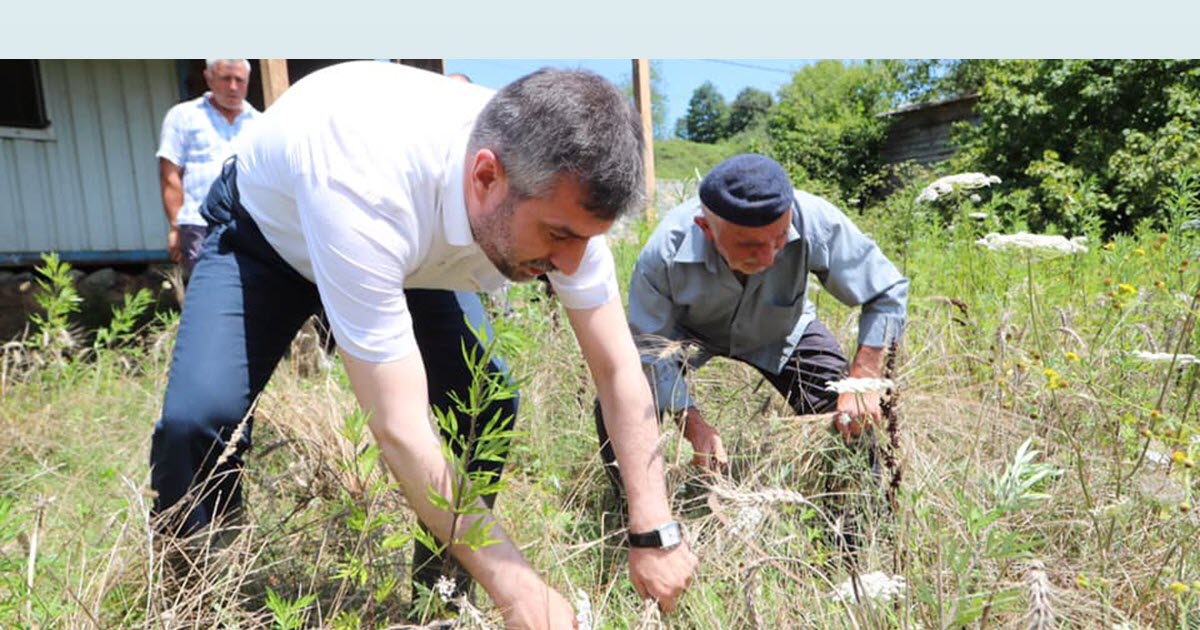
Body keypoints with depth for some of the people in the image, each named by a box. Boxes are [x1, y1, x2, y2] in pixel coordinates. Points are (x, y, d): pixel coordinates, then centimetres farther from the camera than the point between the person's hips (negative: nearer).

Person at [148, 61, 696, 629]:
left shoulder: (559, 190, -30)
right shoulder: (365, 191, -46)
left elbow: (618, 370, -21)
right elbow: (399, 432, -43)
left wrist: (655, 533, -24)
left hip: (410, 246, 4)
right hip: (267, 232, -3)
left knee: (485, 404, -12)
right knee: (199, 418, -25)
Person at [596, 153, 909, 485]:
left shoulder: (815, 221, -35)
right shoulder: (665, 253, -37)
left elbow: (887, 292, -21)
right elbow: (648, 347, -24)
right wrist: (694, 424, -32)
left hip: (782, 333, 2)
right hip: (688, 332, -1)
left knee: (850, 421, -12)